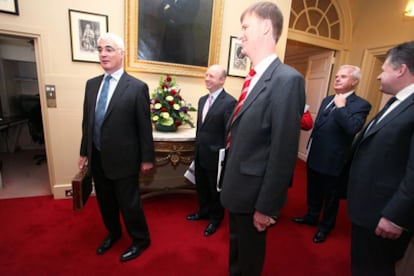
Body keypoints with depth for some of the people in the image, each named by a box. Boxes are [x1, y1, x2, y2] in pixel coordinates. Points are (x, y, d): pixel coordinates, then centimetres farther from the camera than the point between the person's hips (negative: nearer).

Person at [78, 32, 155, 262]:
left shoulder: (137, 87, -11)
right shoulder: (91, 84, 7)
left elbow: (144, 126, -10)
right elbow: (87, 121, 11)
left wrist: (147, 158, -8)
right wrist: (84, 152, 13)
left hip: (123, 159, -6)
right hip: (97, 158, 6)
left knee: (128, 202, 8)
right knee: (105, 201, 22)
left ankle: (140, 240, 33)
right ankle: (113, 233, 48)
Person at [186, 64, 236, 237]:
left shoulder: (229, 102, -16)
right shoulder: (202, 100, 9)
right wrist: (197, 148, 16)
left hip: (215, 156, -7)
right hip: (200, 154, 7)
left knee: (216, 190, 14)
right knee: (201, 187, 22)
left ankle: (215, 219, 37)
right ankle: (204, 212, 46)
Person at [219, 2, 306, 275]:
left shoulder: (287, 79, -22)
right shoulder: (254, 78, 7)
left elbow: (284, 152, -24)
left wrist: (266, 206, -17)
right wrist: (230, 180, 14)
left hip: (253, 191, -8)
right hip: (238, 186, 8)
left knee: (250, 254, 20)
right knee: (236, 245, 31)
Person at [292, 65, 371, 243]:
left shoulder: (361, 105, -13)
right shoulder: (328, 100, 10)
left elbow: (352, 129, -30)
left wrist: (341, 106, -22)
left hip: (332, 160, -7)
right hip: (314, 156, 7)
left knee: (330, 196, 14)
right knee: (313, 191, 22)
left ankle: (326, 226, 35)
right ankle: (312, 217, 44)